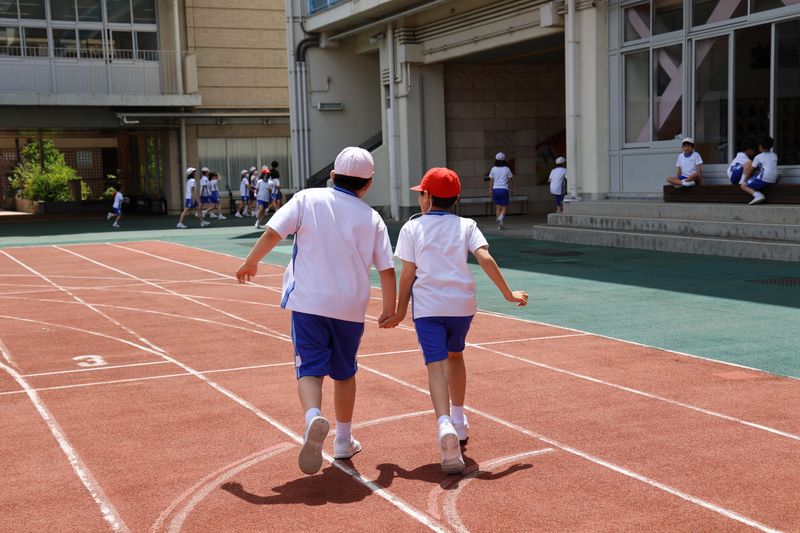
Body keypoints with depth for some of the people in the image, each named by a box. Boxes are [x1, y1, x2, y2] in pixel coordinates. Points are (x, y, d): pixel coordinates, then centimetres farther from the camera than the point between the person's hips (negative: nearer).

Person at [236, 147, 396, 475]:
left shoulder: (308, 200, 0)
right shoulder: (372, 218, 4)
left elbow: (272, 232, -9)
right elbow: (387, 270, 2)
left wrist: (251, 262, 7)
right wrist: (389, 310, 15)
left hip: (308, 302, -2)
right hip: (351, 306, 2)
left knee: (310, 368, 1)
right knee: (344, 371, 18)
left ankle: (313, 417, -30)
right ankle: (343, 441, 28)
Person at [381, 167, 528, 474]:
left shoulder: (412, 228, 4)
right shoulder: (466, 226, 8)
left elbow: (408, 273, 0)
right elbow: (485, 259, -6)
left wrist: (400, 311, 8)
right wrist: (508, 294, -2)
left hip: (427, 306, -3)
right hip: (462, 302, 3)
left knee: (436, 365, -8)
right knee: (455, 356, 25)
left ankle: (445, 424, -32)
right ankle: (459, 420, 34)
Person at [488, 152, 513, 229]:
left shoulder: (493, 169, 4)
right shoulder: (507, 169, -2)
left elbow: (491, 181, 3)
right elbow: (511, 181, 2)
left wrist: (490, 191, 8)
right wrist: (511, 190, 14)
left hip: (495, 189, 2)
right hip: (504, 190, -2)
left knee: (498, 207, 9)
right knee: (504, 207, 5)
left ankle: (499, 225, 7)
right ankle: (500, 217, -25)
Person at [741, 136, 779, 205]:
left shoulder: (758, 157, 3)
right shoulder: (774, 156, 19)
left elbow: (751, 170, 9)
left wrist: (745, 179, 23)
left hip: (763, 179, -7)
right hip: (773, 181, 7)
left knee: (744, 186, 2)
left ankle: (757, 195, -22)